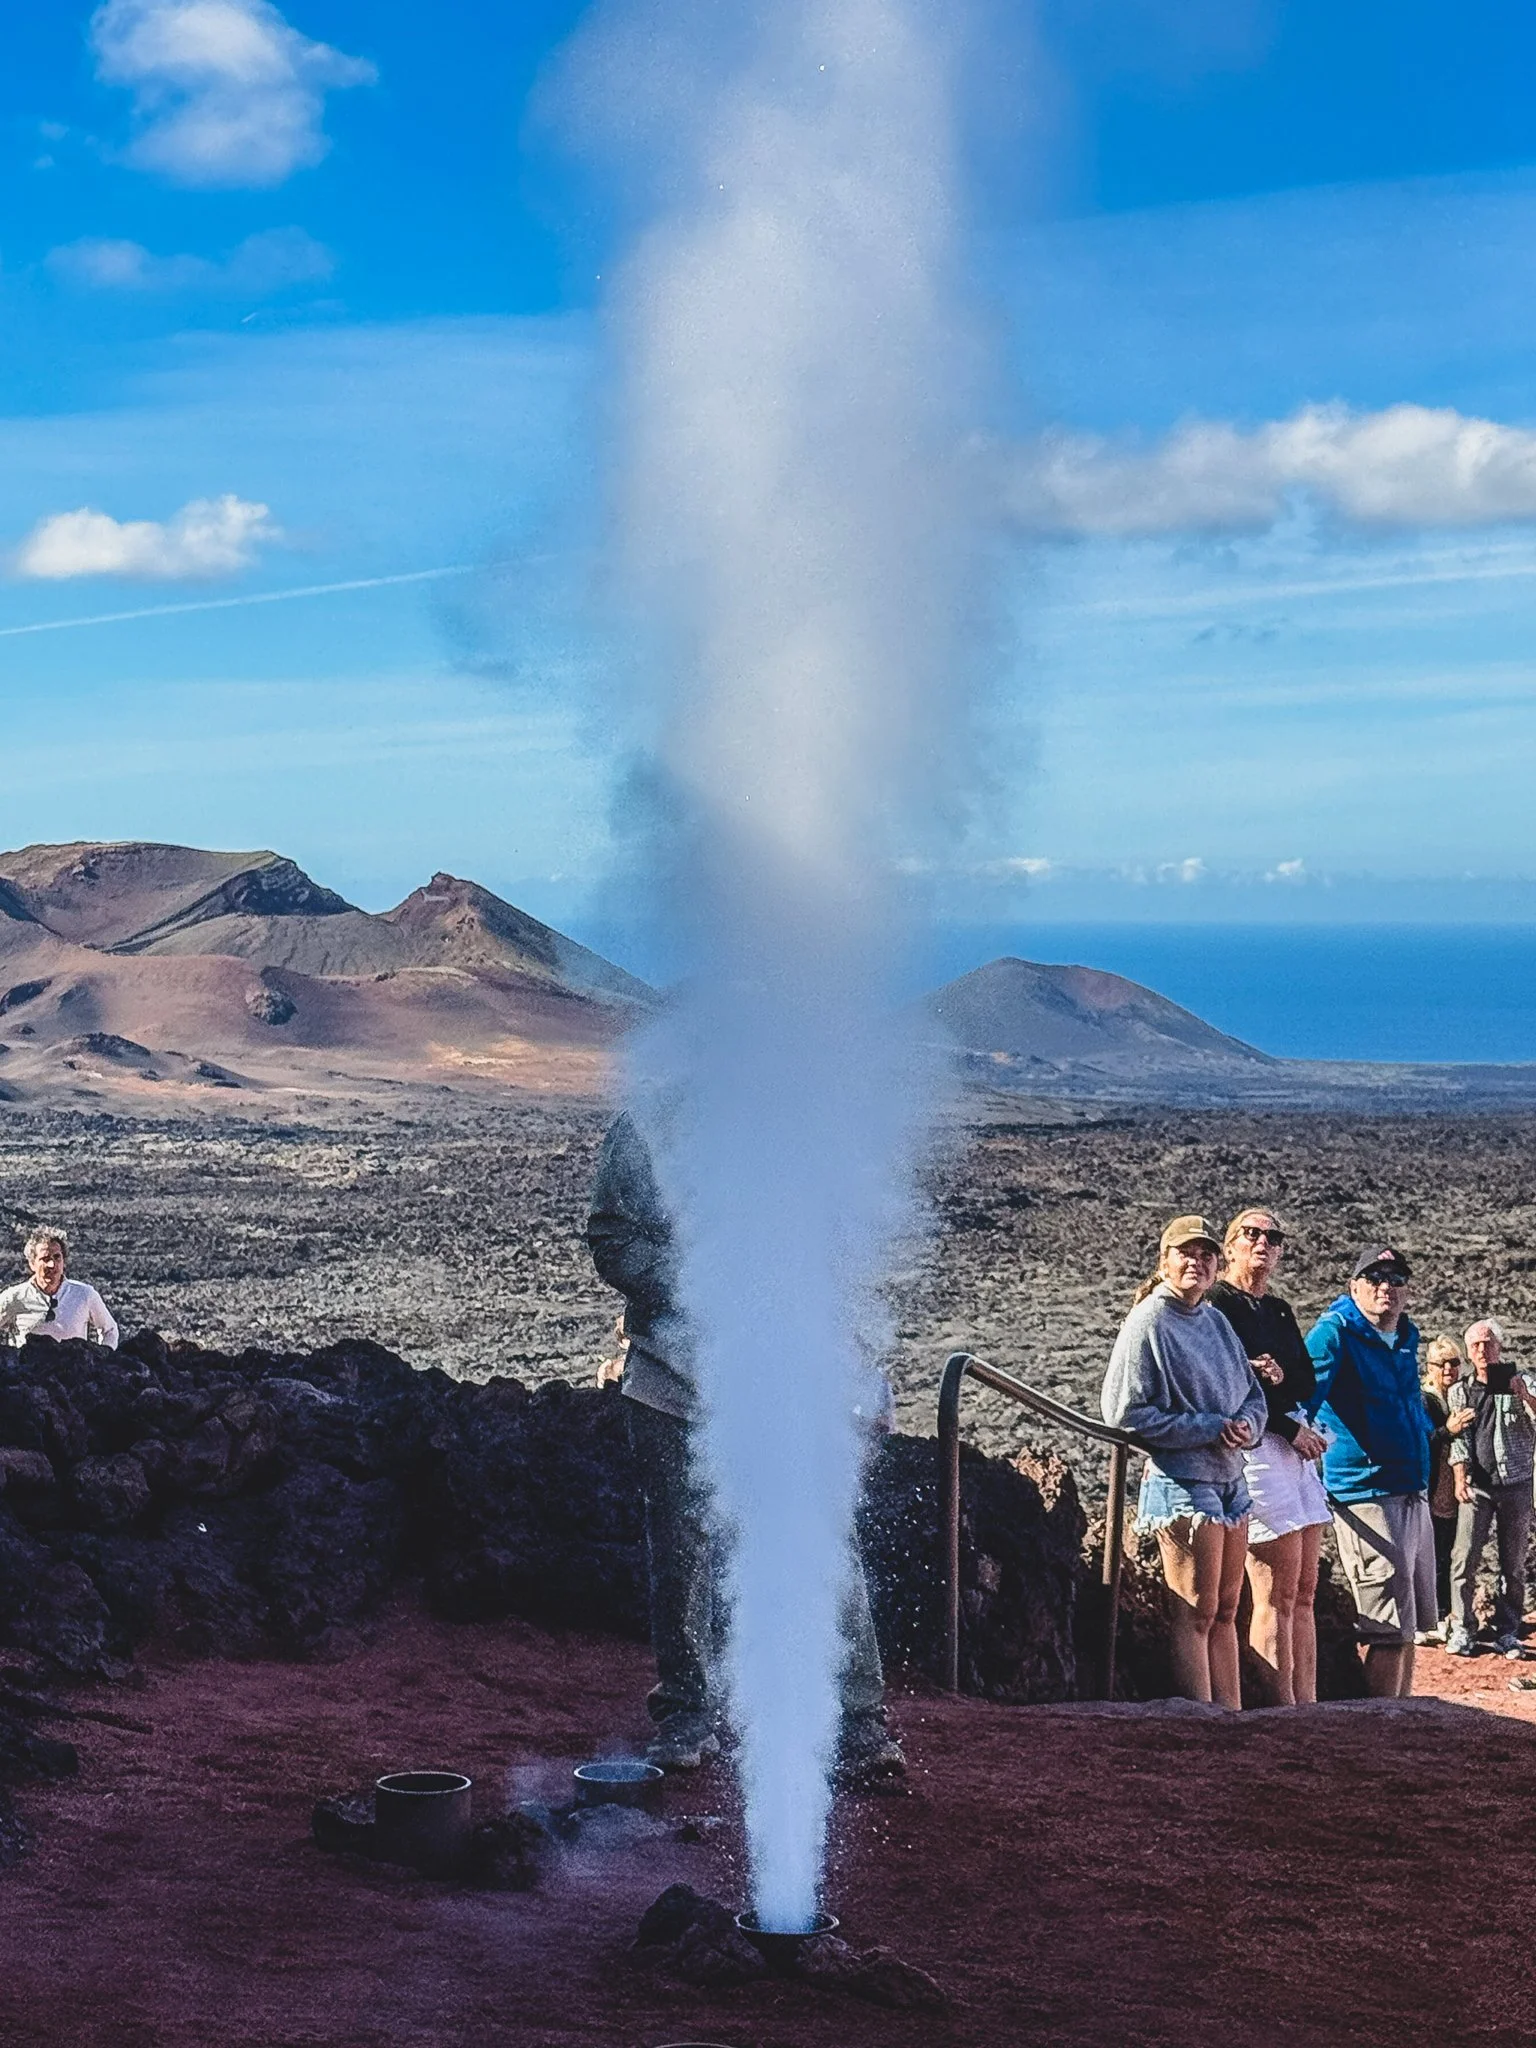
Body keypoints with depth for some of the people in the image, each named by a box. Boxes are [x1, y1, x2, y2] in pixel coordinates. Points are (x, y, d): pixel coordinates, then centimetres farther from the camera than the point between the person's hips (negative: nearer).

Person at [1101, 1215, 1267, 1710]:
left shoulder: (1216, 1321, 13)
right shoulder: (1148, 1322, -10)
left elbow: (1253, 1395, 19)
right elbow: (1124, 1413, -15)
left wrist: (1246, 1424, -6)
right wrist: (1210, 1428, -16)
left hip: (1230, 1479, 8)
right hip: (1180, 1481, -8)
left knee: (1225, 1611, 11)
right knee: (1196, 1615, -6)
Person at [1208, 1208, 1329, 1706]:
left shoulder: (1280, 1311, 20)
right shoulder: (1217, 1304, -4)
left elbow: (1308, 1383, 11)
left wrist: (1280, 1378, -11)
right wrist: (1291, 1427, -8)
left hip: (1298, 1448, 8)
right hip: (1253, 1446, -8)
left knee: (1304, 1593, 5)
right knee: (1278, 1598, -10)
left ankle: (1307, 1708, 6)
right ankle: (1284, 1715, -10)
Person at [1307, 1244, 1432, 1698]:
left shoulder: (1406, 1338, 15)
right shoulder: (1335, 1332, -9)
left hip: (1413, 1493, 9)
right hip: (1366, 1492, -9)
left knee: (1409, 1625, 14)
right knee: (1389, 1630, -10)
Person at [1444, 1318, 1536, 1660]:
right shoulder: (1460, 1392, 9)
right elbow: (1459, 1438, 2)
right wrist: (1460, 1479, -11)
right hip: (1476, 1487, 1)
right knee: (1464, 1559, -7)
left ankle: (1507, 1632, 10)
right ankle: (1462, 1629, -1)